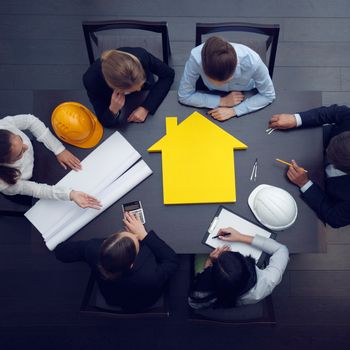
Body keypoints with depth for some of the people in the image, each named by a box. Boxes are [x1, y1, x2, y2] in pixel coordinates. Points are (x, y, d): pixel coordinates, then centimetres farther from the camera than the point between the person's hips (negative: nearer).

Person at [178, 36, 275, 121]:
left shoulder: (252, 61, -35)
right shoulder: (196, 57, -35)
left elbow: (268, 95, -20)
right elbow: (184, 96, -23)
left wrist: (234, 110, -31)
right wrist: (222, 101, -29)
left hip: (245, 99, 0)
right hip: (212, 96, 0)